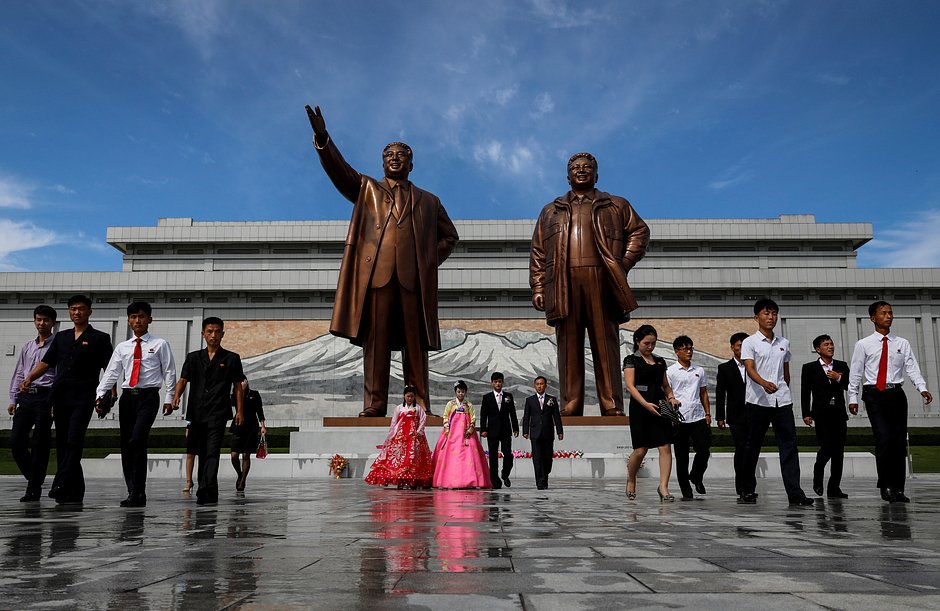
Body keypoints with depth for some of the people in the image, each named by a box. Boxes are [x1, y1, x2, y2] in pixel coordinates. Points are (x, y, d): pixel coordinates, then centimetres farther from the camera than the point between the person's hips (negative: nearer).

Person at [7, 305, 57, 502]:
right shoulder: (27, 347, 17)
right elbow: (18, 374, 19)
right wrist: (13, 399, 10)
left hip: (45, 397, -6)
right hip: (25, 397, 6)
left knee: (40, 445, -2)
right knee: (15, 442, 1)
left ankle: (34, 489, 6)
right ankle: (34, 478, 21)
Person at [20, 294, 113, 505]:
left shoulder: (100, 338, 4)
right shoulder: (61, 337, 19)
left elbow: (109, 369, -2)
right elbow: (46, 362, 18)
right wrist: (29, 378, 1)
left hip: (83, 398, -5)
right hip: (60, 396, 6)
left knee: (74, 441, -15)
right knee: (62, 443, 6)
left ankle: (61, 486, -18)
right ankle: (75, 491, 12)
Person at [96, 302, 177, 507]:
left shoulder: (160, 344, 6)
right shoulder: (122, 347, 16)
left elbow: (169, 372, 3)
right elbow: (111, 373, 9)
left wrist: (168, 398, -4)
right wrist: (100, 394, -5)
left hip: (148, 396, -5)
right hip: (127, 396, 5)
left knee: (137, 441, -18)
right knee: (126, 445, 4)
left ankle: (138, 493, -14)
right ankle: (133, 492, 11)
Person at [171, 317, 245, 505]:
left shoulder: (232, 358, 5)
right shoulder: (193, 357, 12)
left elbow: (238, 386, 6)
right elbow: (183, 380, 4)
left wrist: (240, 411, 0)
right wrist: (176, 396, -16)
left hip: (218, 413, -4)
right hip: (196, 412, 4)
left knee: (212, 452, -15)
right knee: (201, 453, 10)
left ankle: (206, 490, -23)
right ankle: (208, 494, 20)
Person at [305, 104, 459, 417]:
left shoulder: (428, 201, 24)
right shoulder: (366, 189, 21)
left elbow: (449, 235, 27)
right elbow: (339, 170, 5)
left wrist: (431, 261, 10)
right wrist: (322, 138, -12)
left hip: (414, 277, 1)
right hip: (375, 273, -1)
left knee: (415, 343, -1)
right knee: (375, 341, -4)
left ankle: (420, 406, 1)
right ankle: (373, 406, -3)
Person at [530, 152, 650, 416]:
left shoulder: (616, 206, 19)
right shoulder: (550, 211, 23)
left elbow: (639, 231, 15)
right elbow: (538, 253, 16)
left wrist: (623, 264, 1)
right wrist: (537, 288, 5)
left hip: (602, 282, -1)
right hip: (564, 285, 1)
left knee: (606, 345, -4)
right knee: (568, 347, -1)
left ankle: (612, 409, -3)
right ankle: (570, 409, 1)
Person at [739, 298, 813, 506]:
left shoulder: (784, 343, 15)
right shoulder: (749, 342, 0)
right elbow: (750, 369, -14)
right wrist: (764, 383, -32)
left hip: (782, 401, 4)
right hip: (757, 401, -4)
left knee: (789, 445, -4)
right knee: (753, 446, 3)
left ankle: (794, 492, -5)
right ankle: (747, 490, 14)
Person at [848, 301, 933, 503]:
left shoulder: (903, 344, 11)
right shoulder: (863, 345, 4)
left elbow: (912, 368, 2)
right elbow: (855, 372, 4)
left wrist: (922, 388, -14)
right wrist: (853, 397, 0)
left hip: (896, 394, 3)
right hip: (874, 395, -3)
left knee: (900, 441, 3)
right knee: (884, 439, -14)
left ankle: (898, 489, 11)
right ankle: (886, 486, -2)